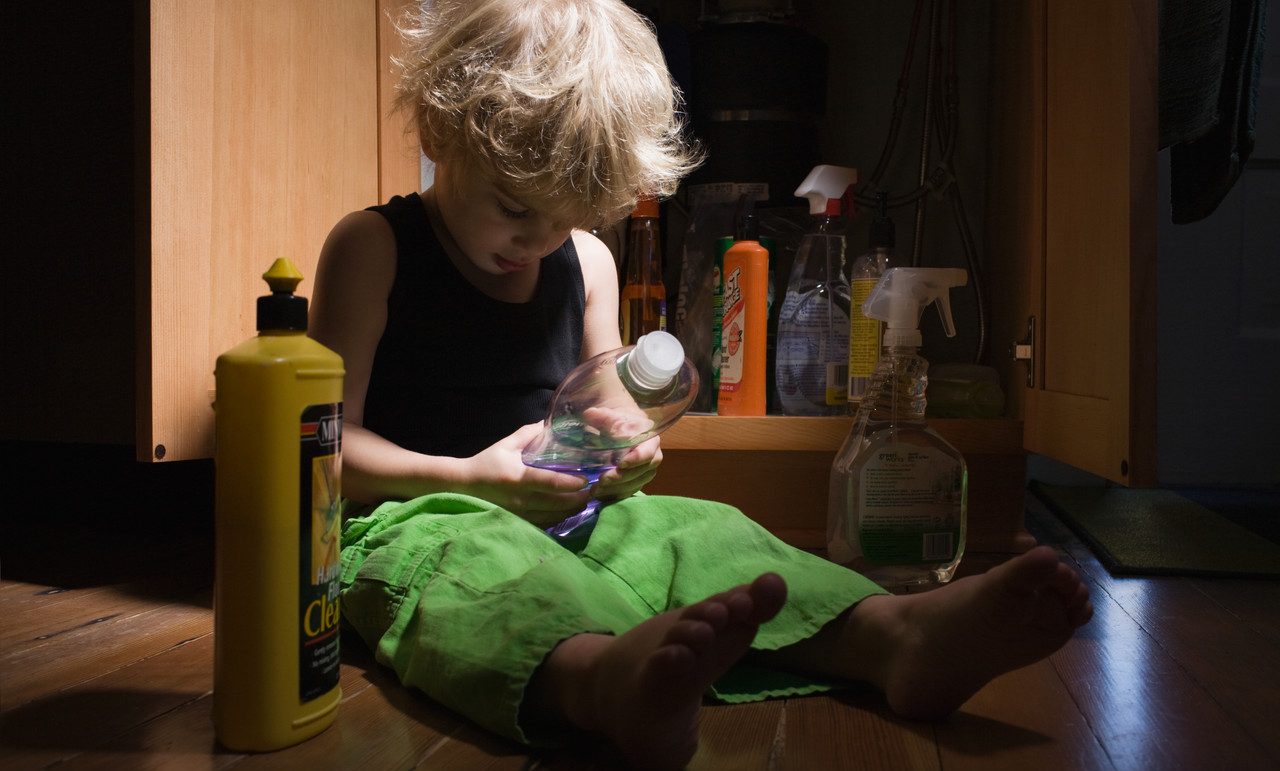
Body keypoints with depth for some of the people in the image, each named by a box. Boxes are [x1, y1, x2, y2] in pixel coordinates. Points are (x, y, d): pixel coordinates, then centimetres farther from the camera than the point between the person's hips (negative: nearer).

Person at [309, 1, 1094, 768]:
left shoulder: (587, 263, 13)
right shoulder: (373, 247, -3)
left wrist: (622, 454, -3)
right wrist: (470, 479, -19)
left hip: (559, 516, 5)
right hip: (412, 516, -5)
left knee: (694, 527, -21)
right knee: (476, 558, -40)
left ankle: (896, 631, -44)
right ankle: (609, 676, -73)